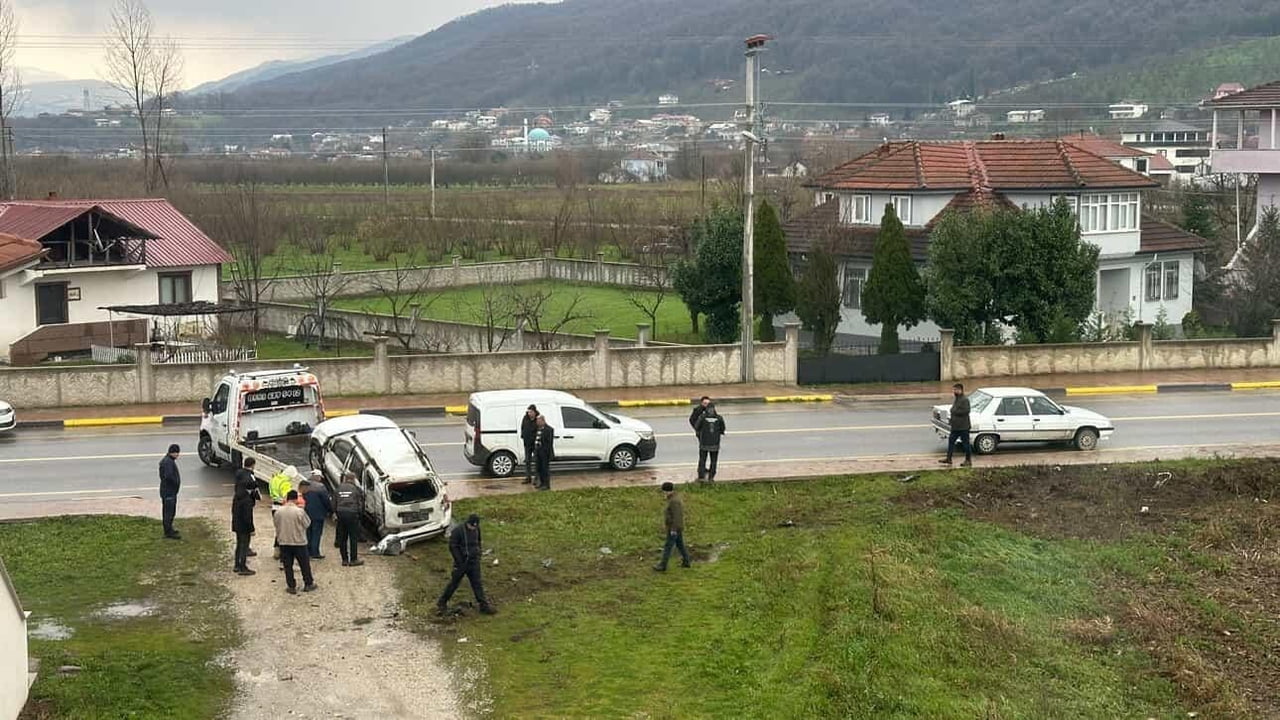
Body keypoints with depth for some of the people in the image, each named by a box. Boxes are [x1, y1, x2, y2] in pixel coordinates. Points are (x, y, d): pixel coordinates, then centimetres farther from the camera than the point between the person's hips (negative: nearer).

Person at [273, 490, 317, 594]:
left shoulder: (278, 512, -7)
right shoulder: (299, 511, -17)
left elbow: (276, 524, 4)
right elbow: (307, 524, -6)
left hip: (284, 542, 2)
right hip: (299, 541, -2)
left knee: (288, 565, 11)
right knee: (304, 564, 14)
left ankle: (291, 586, 12)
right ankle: (308, 584, 23)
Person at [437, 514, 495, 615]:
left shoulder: (476, 530, 3)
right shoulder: (458, 530, -16)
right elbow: (453, 547, -15)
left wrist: (478, 555, 12)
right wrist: (460, 561, -16)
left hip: (474, 562, 5)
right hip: (462, 562, -5)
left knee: (477, 584, 5)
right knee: (454, 583, 5)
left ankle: (484, 605, 8)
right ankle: (442, 603, 20)